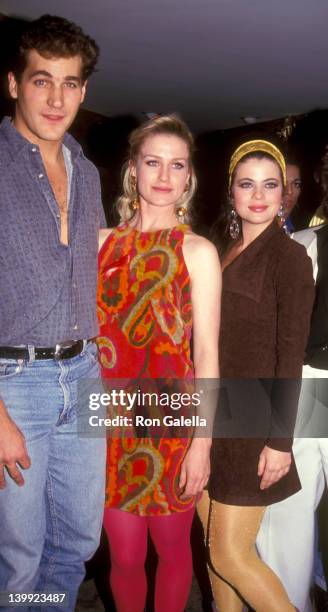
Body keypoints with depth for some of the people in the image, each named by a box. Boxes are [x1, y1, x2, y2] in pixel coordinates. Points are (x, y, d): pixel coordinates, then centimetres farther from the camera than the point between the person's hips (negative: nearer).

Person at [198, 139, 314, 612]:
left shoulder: (289, 257, -9)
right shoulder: (226, 254, 11)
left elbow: (291, 356, -13)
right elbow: (215, 343, 12)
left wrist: (280, 440, -16)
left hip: (253, 420, -7)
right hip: (214, 415, 7)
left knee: (231, 554, -1)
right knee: (213, 540, 15)